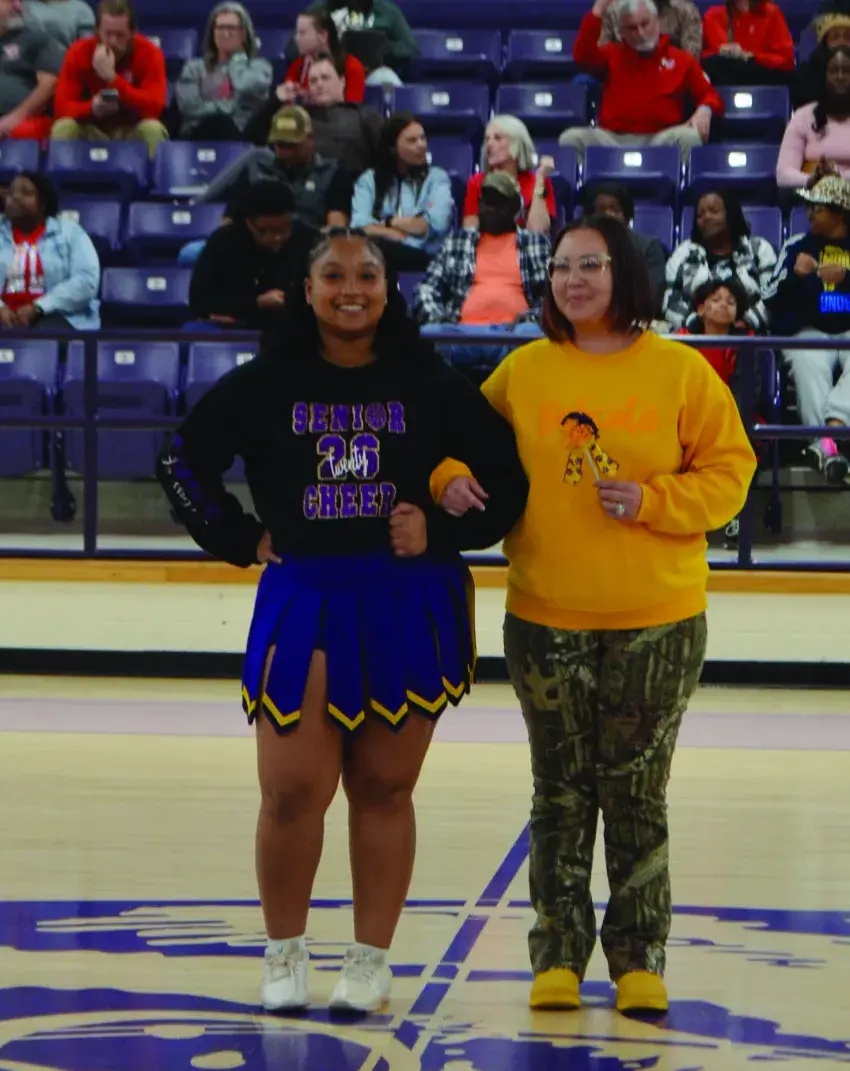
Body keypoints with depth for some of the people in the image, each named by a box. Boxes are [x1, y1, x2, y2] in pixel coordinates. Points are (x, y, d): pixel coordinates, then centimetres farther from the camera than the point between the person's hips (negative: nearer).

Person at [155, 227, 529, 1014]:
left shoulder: (431, 386, 2)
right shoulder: (267, 384, 3)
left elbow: (507, 478, 3)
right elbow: (184, 460, 9)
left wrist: (442, 530, -8)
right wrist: (241, 538, 2)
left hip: (408, 608, 0)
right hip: (303, 602, 0)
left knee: (384, 791, 5)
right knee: (292, 794, -5)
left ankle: (370, 962, 15)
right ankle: (285, 955, 13)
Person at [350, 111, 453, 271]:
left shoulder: (437, 177, 18)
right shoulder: (369, 180, 20)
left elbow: (435, 224, 0)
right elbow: (360, 226, 2)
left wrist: (389, 222, 7)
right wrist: (413, 227, -8)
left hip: (423, 257, -2)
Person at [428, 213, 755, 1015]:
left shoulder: (680, 371, -2)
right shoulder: (523, 371, 3)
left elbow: (728, 470, -1)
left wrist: (652, 499, -15)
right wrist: (452, 476, -9)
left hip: (656, 621, -1)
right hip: (546, 619, 2)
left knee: (637, 794, 4)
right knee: (561, 791, 8)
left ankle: (639, 959, 14)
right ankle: (558, 956, 16)